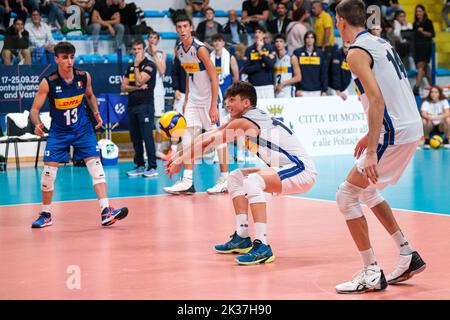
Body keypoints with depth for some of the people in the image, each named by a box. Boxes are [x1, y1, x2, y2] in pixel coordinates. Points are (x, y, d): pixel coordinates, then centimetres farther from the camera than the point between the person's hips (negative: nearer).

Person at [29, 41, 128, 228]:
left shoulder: (84, 77, -8)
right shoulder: (48, 83, -16)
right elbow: (35, 109, -11)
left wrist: (96, 112, -3)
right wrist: (37, 124, -31)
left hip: (82, 129, 1)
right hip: (58, 132, -1)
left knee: (96, 167, -12)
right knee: (48, 172, -5)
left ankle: (106, 212, -16)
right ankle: (46, 215, 16)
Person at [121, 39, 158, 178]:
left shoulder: (149, 65, -3)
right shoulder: (130, 67, 17)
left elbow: (140, 80, -15)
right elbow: (123, 87, 11)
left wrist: (136, 65, -8)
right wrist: (137, 87, -5)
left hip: (145, 105, -7)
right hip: (132, 105, 7)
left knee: (147, 136, -11)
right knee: (135, 138, 8)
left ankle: (152, 167, -10)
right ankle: (140, 166, 14)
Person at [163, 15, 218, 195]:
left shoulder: (199, 49, -19)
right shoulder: (179, 50, 3)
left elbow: (214, 77, -18)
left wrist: (213, 106, -22)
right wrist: (186, 99, 15)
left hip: (208, 98, -7)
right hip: (193, 99, 7)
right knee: (187, 136, -3)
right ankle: (187, 181, -4)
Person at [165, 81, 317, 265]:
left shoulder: (243, 123, -14)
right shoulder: (249, 118, 13)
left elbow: (208, 142, -8)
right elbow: (210, 137, 17)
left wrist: (179, 162, 1)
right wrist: (180, 154, 16)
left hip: (302, 170, -11)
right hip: (290, 169, 11)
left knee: (252, 181, -32)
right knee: (235, 178, 15)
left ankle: (262, 247, -36)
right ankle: (242, 238, 13)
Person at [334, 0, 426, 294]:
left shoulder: (357, 52, -11)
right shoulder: (382, 44, 17)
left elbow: (377, 99, -22)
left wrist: (372, 152, -24)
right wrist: (371, 136, 27)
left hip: (395, 133, -9)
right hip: (412, 127, 9)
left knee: (346, 196, -2)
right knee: (366, 190, 24)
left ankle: (372, 274, -2)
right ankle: (409, 256, 25)